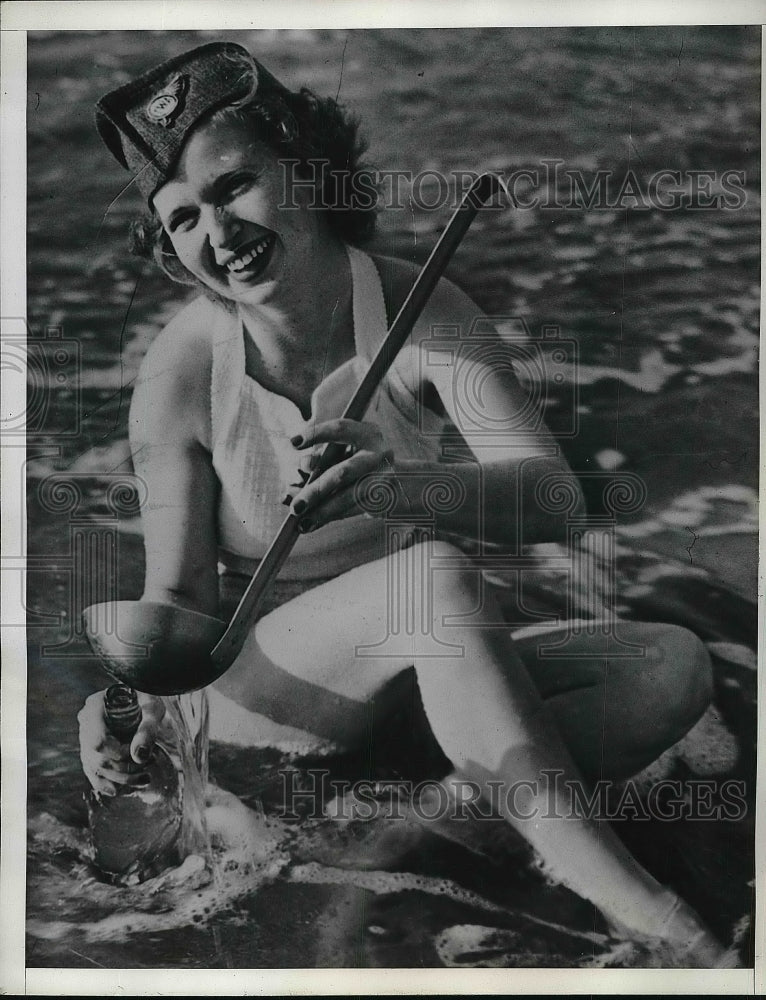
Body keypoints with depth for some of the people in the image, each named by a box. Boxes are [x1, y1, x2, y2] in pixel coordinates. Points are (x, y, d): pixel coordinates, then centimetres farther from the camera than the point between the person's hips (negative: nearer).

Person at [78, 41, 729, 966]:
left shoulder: (423, 311, -11)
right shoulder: (181, 371, -13)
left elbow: (555, 498, -24)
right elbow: (180, 594, -11)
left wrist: (406, 483, -44)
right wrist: (136, 693, -34)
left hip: (434, 675, 3)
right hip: (263, 697, -2)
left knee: (672, 662, -17)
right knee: (434, 573, -34)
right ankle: (632, 908, -28)